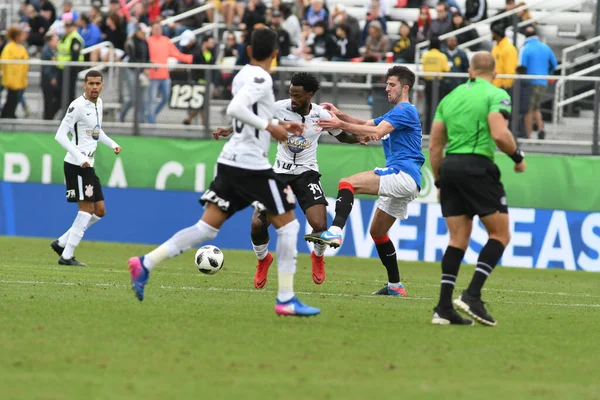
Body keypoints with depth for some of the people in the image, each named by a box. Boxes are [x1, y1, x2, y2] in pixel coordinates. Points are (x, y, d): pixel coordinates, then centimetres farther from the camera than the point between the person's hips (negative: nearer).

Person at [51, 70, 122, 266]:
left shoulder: (98, 103, 12)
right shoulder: (78, 106, -16)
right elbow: (60, 135, -18)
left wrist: (112, 144, 10)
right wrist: (80, 157, -25)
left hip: (88, 165, 9)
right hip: (76, 165, -9)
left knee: (100, 211, 10)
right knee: (87, 209, -10)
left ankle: (62, 243, 16)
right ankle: (67, 256, -7)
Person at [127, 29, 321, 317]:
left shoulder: (244, 75, 15)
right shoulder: (260, 78, -12)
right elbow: (235, 109, -27)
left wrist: (280, 125, 24)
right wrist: (269, 127, -19)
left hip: (230, 161, 8)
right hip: (252, 164, -8)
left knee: (207, 227, 7)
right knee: (288, 224, 2)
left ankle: (146, 264, -3)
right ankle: (286, 300, 1)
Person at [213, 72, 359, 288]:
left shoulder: (321, 115, -9)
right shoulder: (279, 108, -11)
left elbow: (343, 136, 8)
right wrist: (228, 130, -9)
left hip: (307, 173, -1)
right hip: (281, 172, 1)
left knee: (320, 225, -20)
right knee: (258, 224, -11)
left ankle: (318, 256, 18)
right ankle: (263, 260, 23)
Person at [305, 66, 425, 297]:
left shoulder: (405, 110, -6)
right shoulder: (395, 114, 27)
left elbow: (377, 132, -20)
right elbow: (366, 125, 20)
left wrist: (341, 125, -26)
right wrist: (340, 115, 3)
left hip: (403, 174, -11)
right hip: (402, 182, 11)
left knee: (347, 184, -24)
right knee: (377, 232, 17)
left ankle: (335, 232, -43)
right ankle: (395, 286, 19)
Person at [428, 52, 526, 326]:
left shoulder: (451, 97, 17)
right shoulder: (496, 95, -2)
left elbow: (434, 145, 17)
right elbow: (499, 134, -18)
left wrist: (439, 181, 25)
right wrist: (517, 157, 0)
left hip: (449, 166, 6)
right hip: (477, 166, -6)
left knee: (458, 239, 10)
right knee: (500, 234, 3)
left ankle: (444, 307, 3)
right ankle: (472, 295, -11)